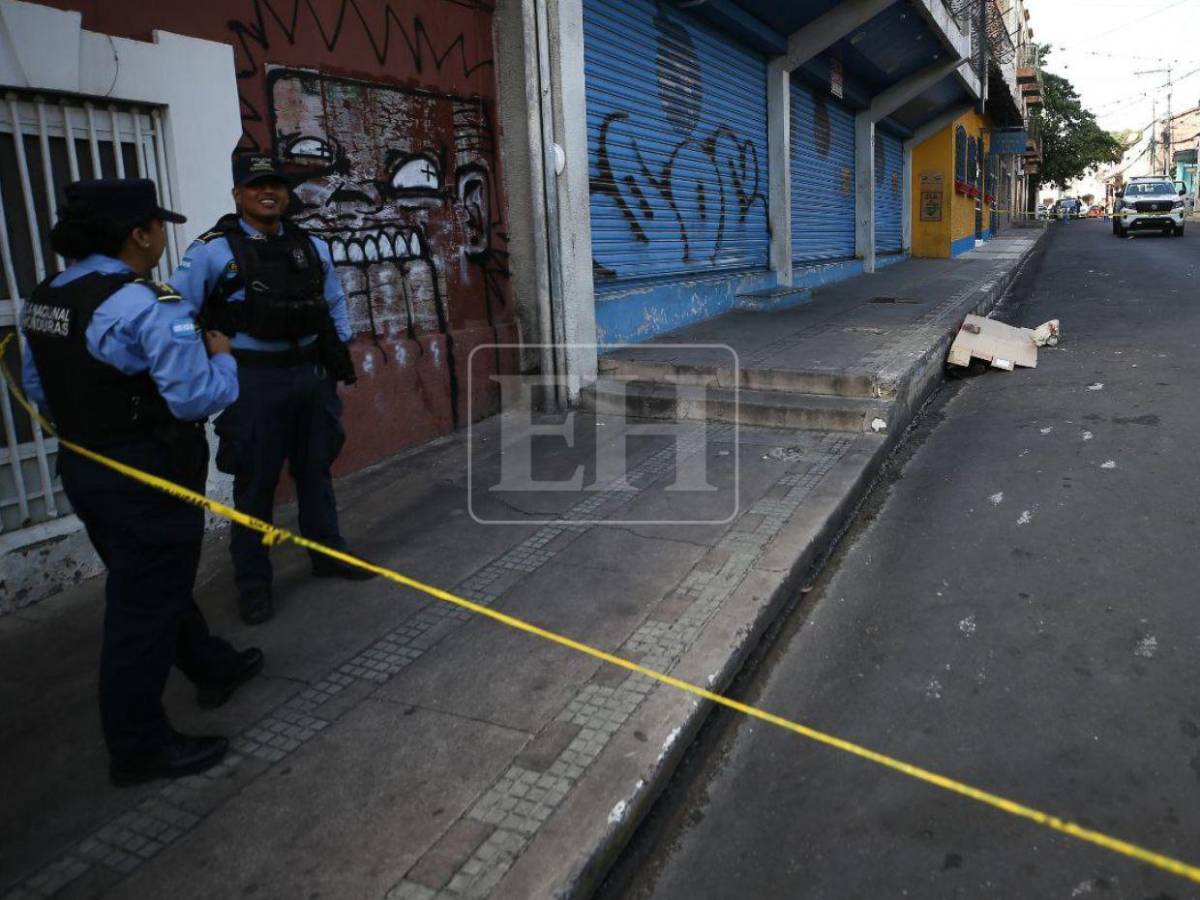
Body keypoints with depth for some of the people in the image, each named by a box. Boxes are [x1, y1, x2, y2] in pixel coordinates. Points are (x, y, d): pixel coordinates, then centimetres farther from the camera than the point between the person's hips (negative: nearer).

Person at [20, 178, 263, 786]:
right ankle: (138, 747, 16)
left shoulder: (45, 298, 7)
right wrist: (221, 356, -6)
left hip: (83, 468, 9)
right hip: (147, 477, -9)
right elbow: (198, 397, -24)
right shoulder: (144, 304, -22)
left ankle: (212, 667, 43)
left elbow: (37, 388, 15)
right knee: (144, 606, 3)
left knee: (154, 584, 22)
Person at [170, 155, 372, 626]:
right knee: (255, 483, 3)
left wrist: (339, 351, 16)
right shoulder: (214, 250, -8)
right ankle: (252, 583, 17)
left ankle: (327, 554, 34)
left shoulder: (311, 246, 8)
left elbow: (334, 302, 21)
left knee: (315, 470, 17)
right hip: (255, 380, -5)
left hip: (312, 373, 5)